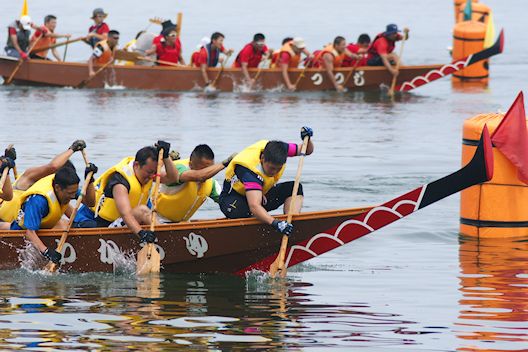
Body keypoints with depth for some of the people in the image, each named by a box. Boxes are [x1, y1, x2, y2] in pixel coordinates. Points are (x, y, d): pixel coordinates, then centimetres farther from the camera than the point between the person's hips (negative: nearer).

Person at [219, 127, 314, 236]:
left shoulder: (277, 149, -20)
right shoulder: (249, 172, -39)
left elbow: (307, 150, -3)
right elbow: (254, 206, -50)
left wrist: (307, 139, -27)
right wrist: (275, 223, -65)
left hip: (262, 194, 7)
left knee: (295, 188, -15)